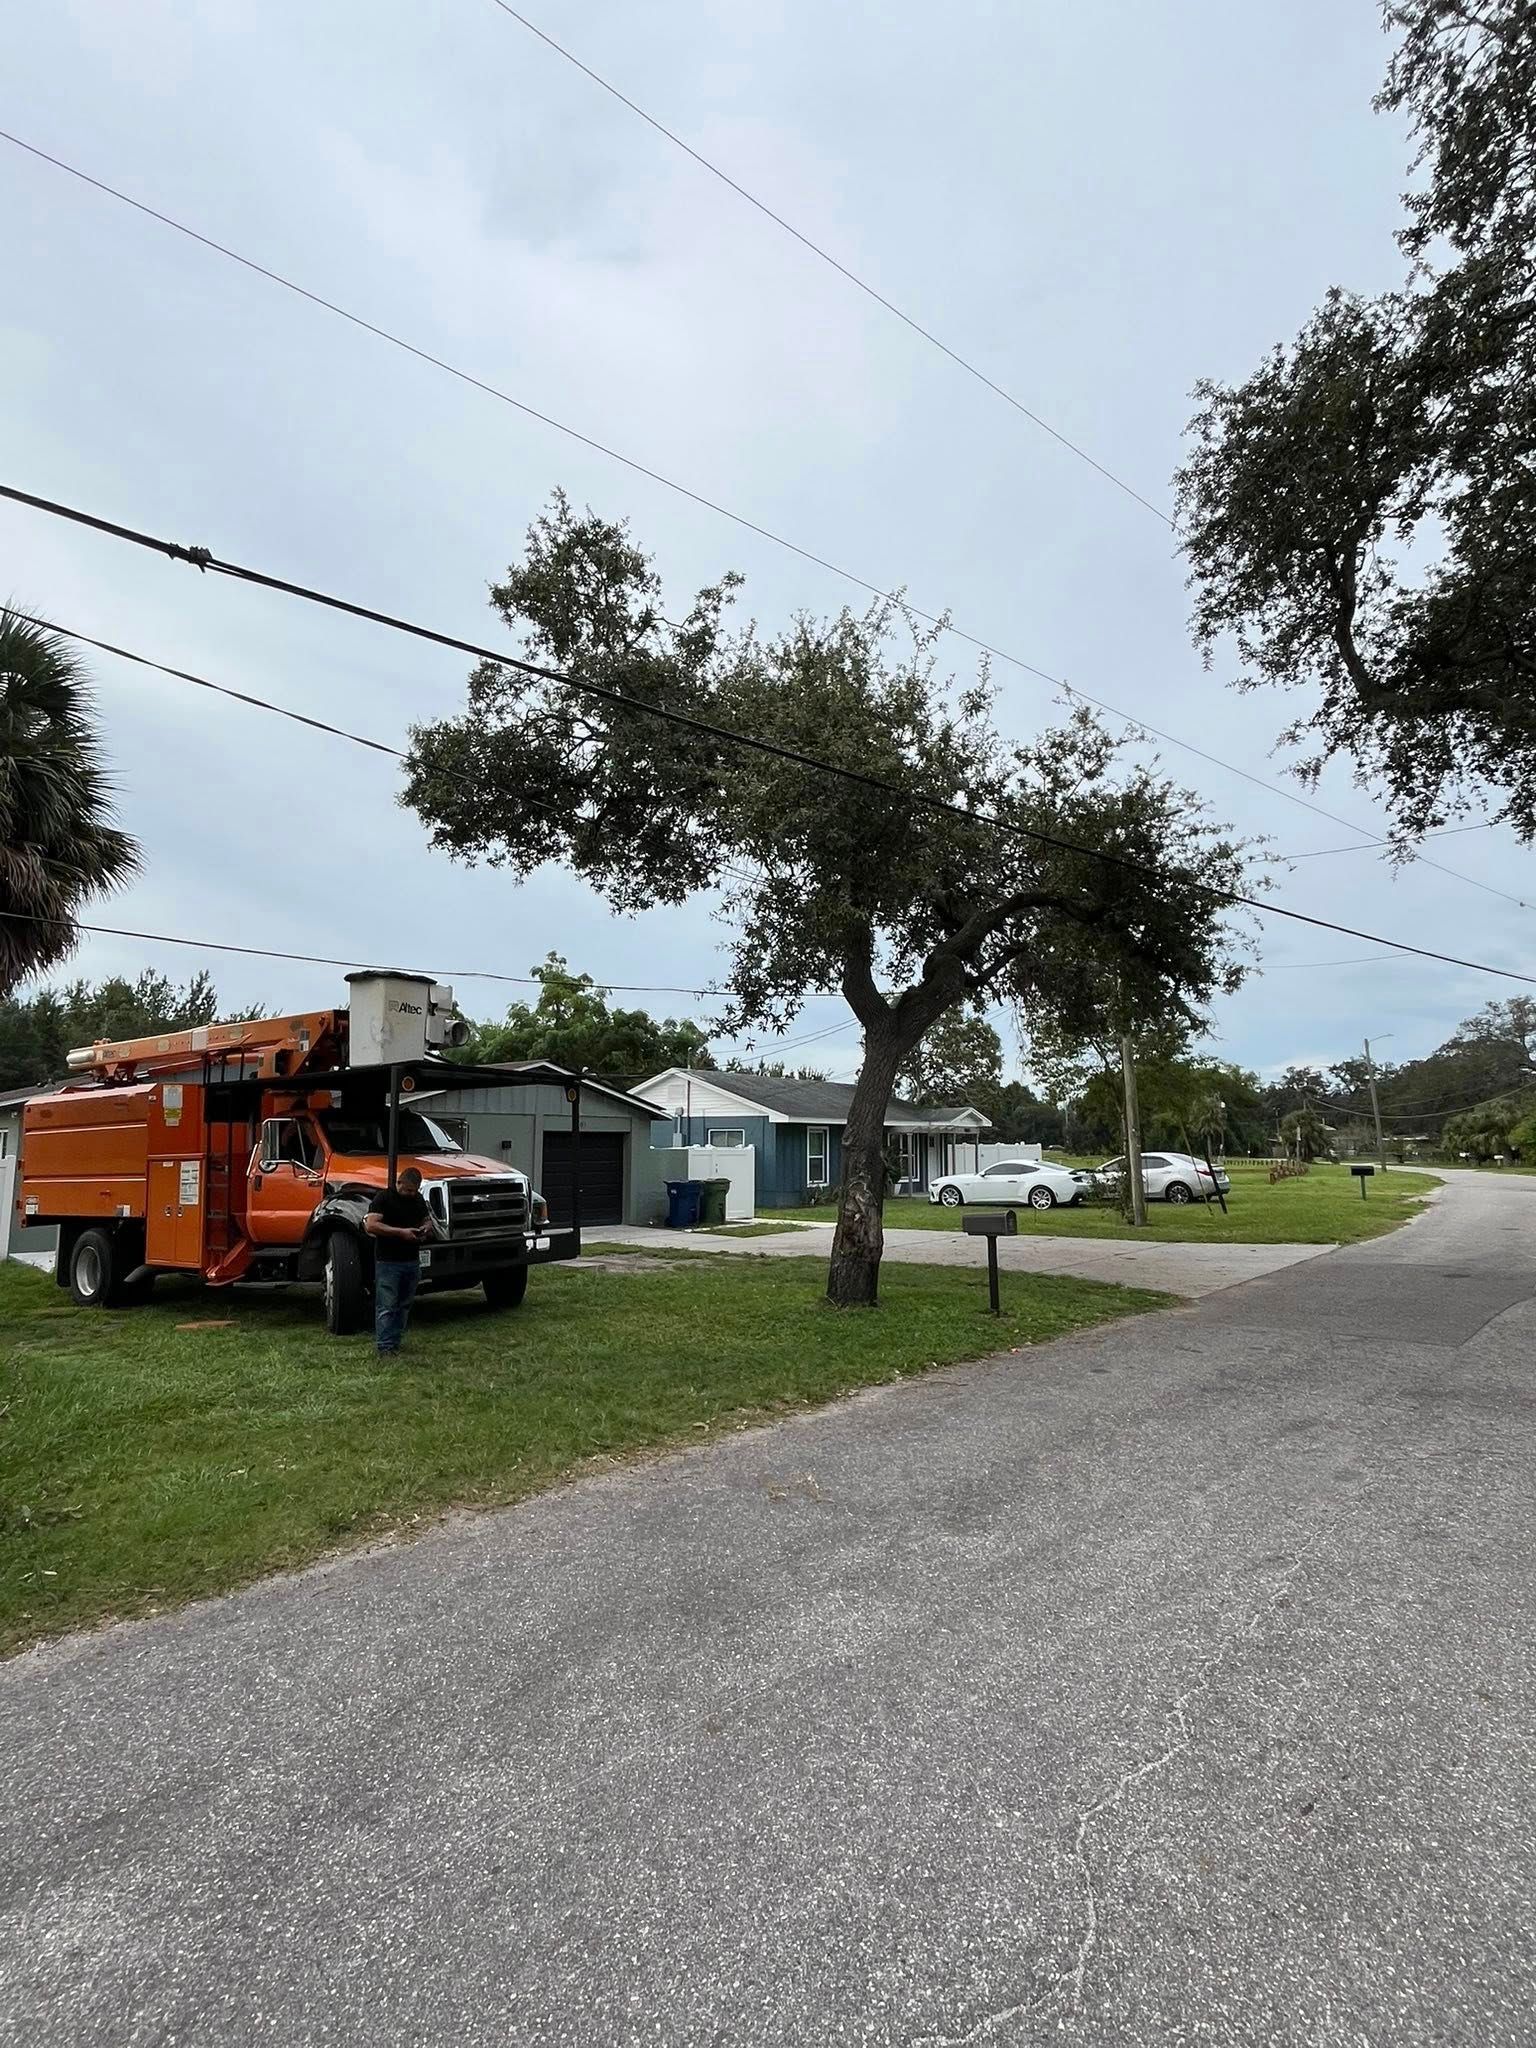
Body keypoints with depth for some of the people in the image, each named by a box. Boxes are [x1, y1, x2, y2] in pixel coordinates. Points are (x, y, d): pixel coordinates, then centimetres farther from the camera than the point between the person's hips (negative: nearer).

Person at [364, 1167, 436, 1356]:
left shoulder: (418, 1199, 12)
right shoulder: (383, 1198, -10)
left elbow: (427, 1220, 25)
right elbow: (371, 1225, -20)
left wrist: (427, 1228, 0)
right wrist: (401, 1232, -24)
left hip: (412, 1261, 7)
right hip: (388, 1262, -7)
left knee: (404, 1305, 12)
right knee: (386, 1307, -6)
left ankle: (395, 1343, 22)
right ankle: (385, 1347, -5)